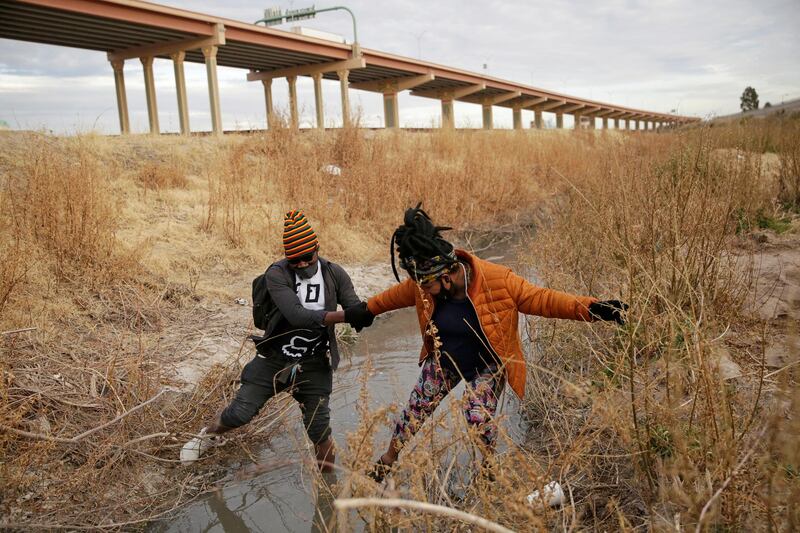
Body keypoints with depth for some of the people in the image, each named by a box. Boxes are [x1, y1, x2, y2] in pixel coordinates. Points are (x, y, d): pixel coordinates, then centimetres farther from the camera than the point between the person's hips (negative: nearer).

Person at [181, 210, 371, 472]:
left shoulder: (335, 274, -7)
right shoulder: (277, 274, -17)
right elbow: (297, 315, -30)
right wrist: (343, 315, -37)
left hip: (314, 365, 1)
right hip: (274, 358, -1)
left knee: (319, 428, 4)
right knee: (239, 413, 6)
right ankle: (207, 435, 39)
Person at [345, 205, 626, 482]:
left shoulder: (497, 281, -33)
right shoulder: (422, 285, -19)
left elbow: (541, 299, -28)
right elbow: (398, 294, 3)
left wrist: (590, 308, -37)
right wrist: (369, 310, 18)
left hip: (485, 366, -4)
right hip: (443, 361, 4)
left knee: (479, 415, -17)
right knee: (416, 407, 9)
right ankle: (387, 461, 32)